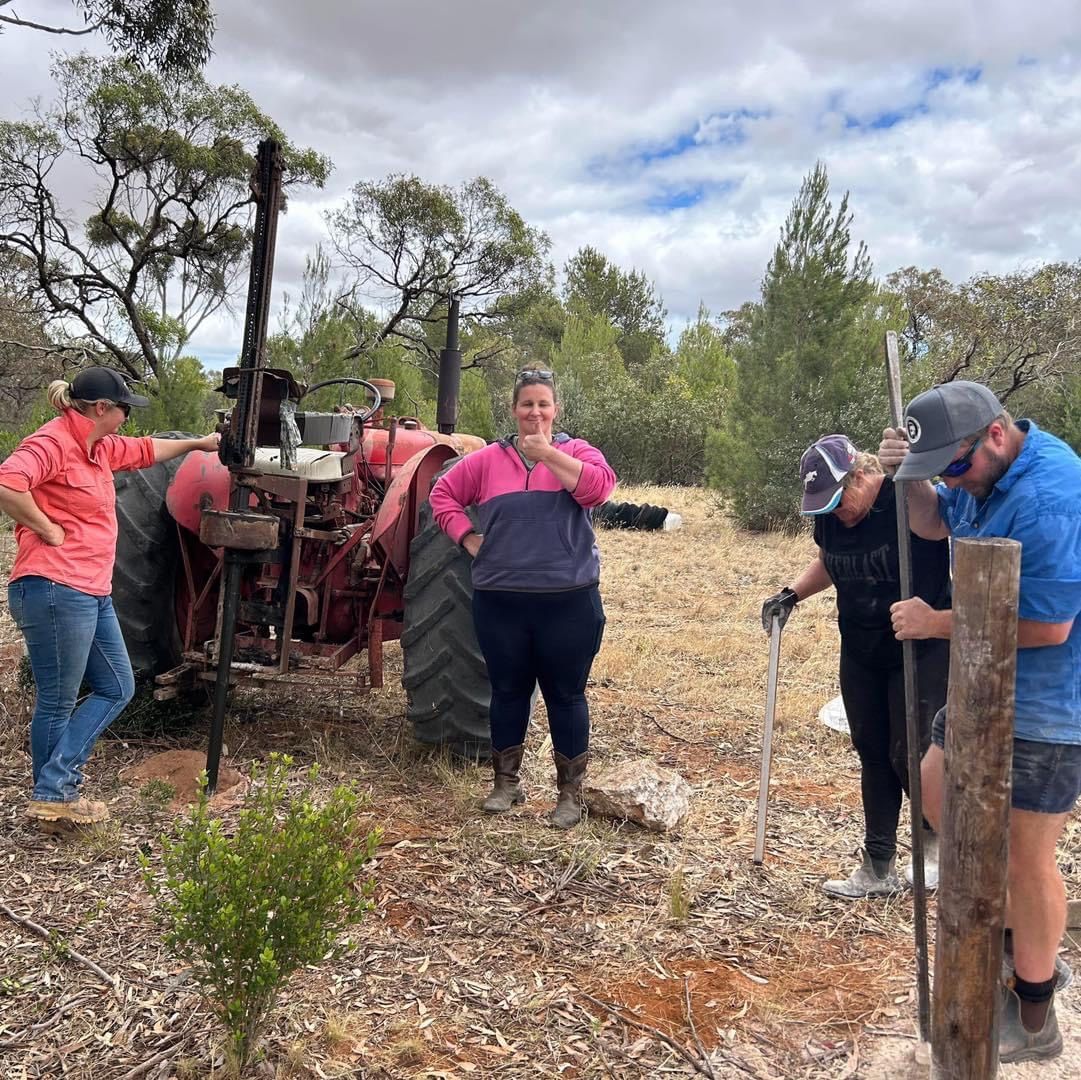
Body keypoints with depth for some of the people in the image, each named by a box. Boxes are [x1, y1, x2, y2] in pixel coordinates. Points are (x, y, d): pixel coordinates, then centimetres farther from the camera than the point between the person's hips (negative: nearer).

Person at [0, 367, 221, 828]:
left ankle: (56, 787, 17)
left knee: (116, 689, 14)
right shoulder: (51, 443, -13)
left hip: (93, 594, 10)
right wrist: (48, 530, -19)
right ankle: (52, 795, 12)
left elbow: (144, 450, 35)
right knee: (57, 703, 0)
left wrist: (197, 443, 45)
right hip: (56, 590, -10)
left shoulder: (101, 447, 16)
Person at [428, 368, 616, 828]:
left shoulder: (577, 451, 2)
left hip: (568, 601, -2)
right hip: (500, 601, 2)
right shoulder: (488, 459, 7)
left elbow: (598, 486, -17)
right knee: (508, 691, 13)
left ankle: (570, 792, 20)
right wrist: (467, 536, 3)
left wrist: (547, 453, -19)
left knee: (565, 694, 6)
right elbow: (443, 493, 15)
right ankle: (507, 782, 30)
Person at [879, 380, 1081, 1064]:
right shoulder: (982, 469, 0)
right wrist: (911, 477, -5)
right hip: (988, 689, 10)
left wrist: (937, 624, -20)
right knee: (941, 804, 19)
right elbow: (934, 525, 16)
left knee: (1024, 857, 4)